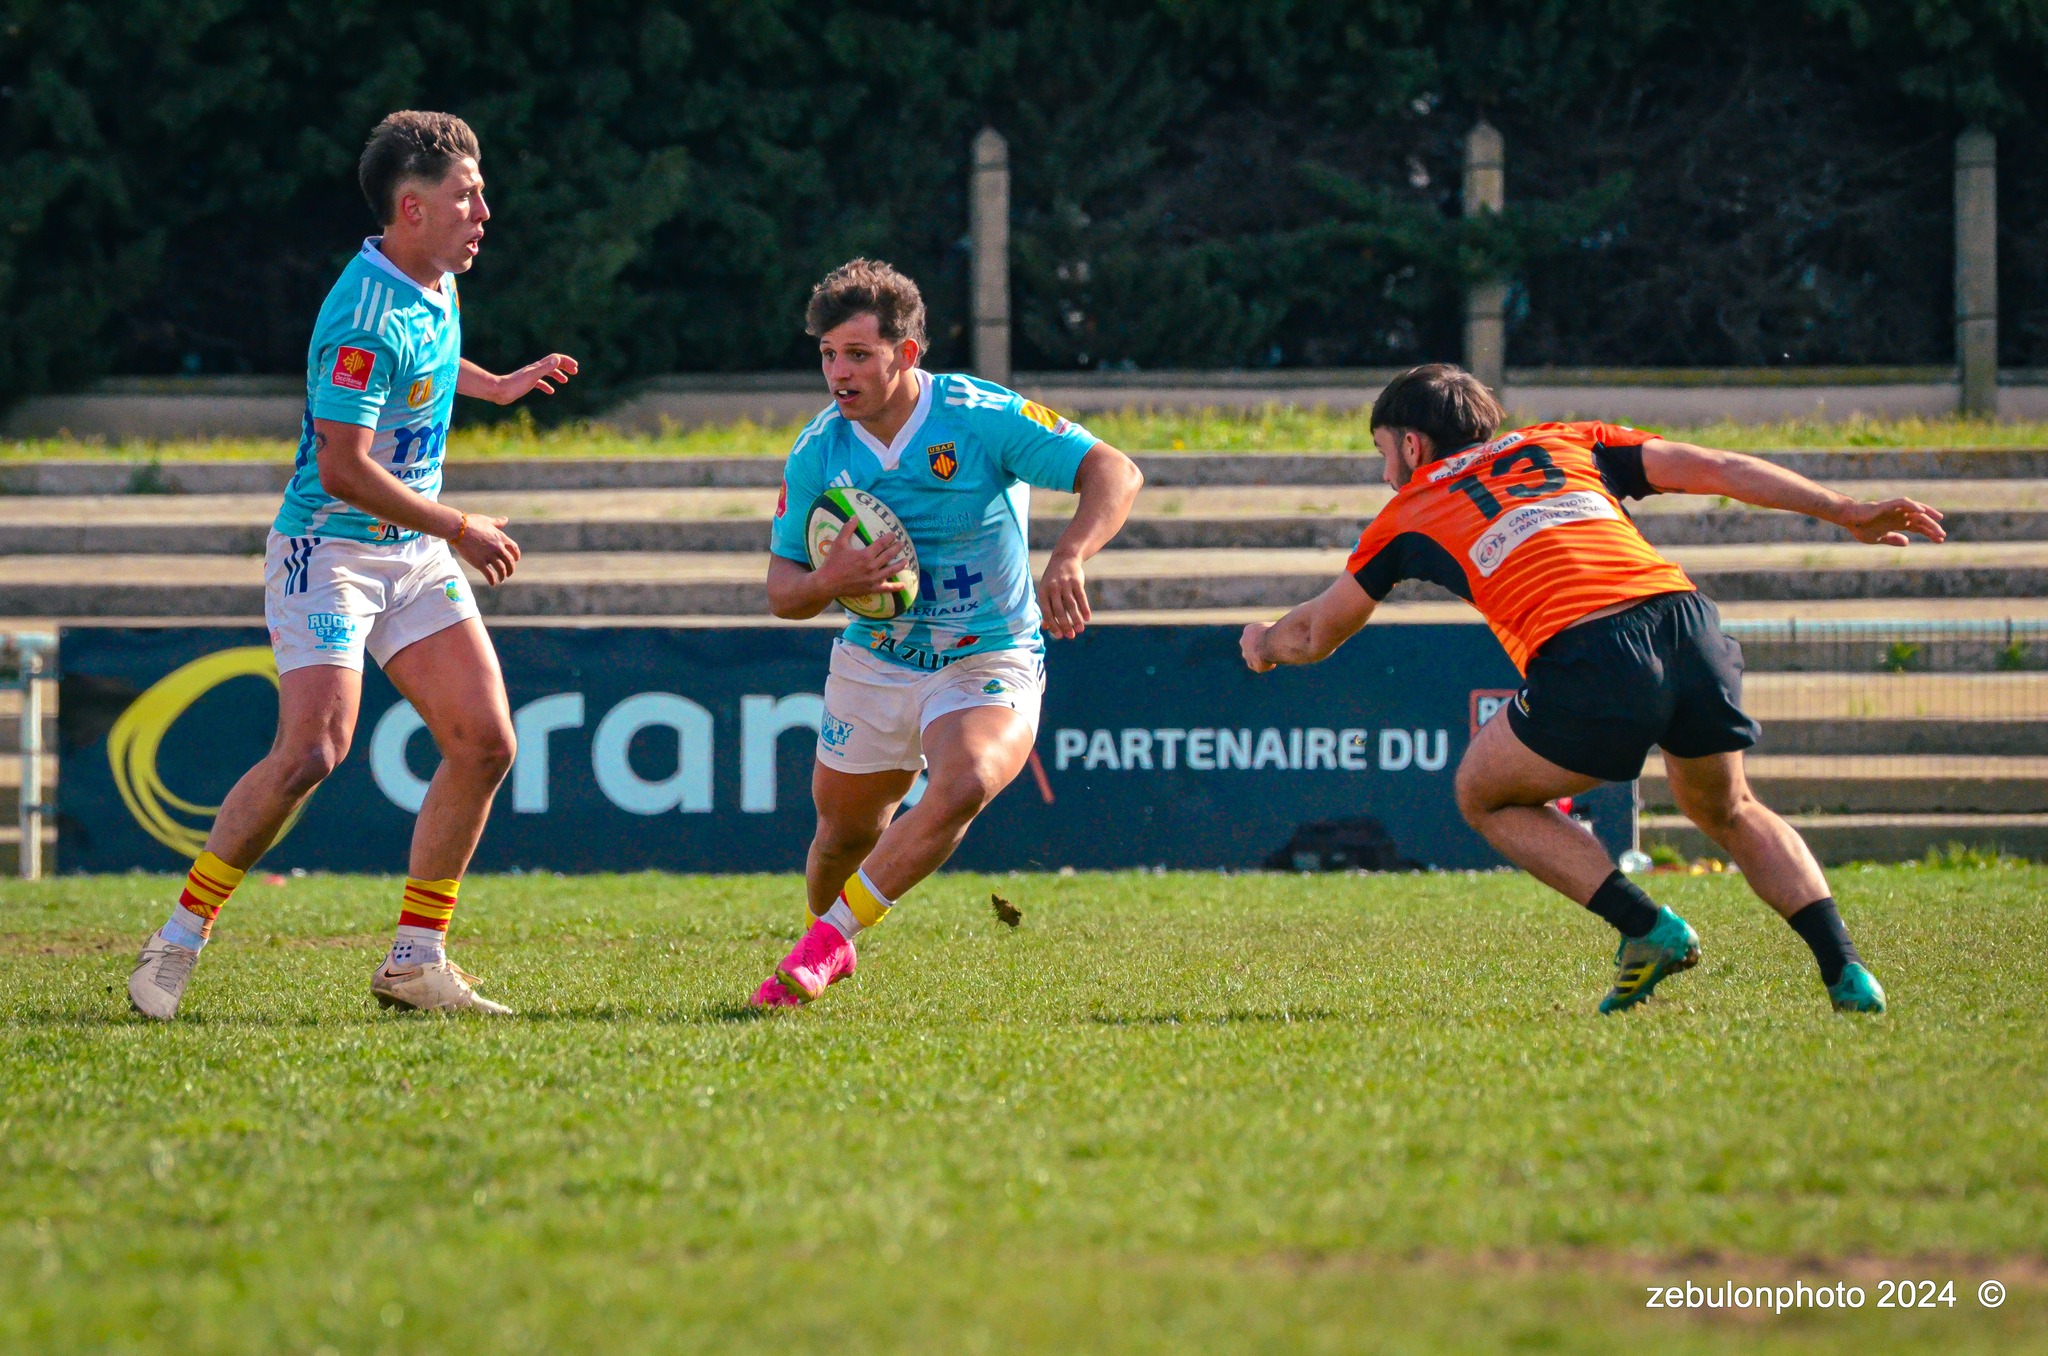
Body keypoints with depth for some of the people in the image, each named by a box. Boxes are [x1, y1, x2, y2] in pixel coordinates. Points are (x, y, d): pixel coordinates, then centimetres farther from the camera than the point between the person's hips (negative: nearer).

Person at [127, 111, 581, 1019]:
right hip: (330, 547, -9)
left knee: (484, 742, -2)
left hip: (414, 552, 9)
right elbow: (342, 469, -26)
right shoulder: (364, 319, -22)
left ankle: (416, 960, 6)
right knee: (313, 747, -22)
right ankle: (178, 941, -8)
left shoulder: (435, 286, 7)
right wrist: (458, 530, -18)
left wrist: (494, 386, 28)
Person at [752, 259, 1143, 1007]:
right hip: (872, 662, 4)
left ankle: (825, 942, -24)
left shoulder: (983, 417, -17)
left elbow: (1114, 472, -20)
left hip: (989, 662, -4)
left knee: (964, 785, -31)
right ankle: (829, 944, 43)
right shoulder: (816, 452, -5)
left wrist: (1067, 559, -38)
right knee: (844, 830, 10)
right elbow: (781, 589, 2)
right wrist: (826, 582, -23)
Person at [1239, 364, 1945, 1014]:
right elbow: (1713, 468, 19)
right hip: (1690, 625, 4)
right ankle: (1845, 970, 13)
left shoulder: (1408, 512, 24)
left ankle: (1647, 927, 6)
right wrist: (1850, 513, 20)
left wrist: (1263, 644, 59)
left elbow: (1317, 632, 37)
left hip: (1583, 659, -4)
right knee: (1726, 809, 30)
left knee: (1486, 797, 23)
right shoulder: (1565, 444, 29)